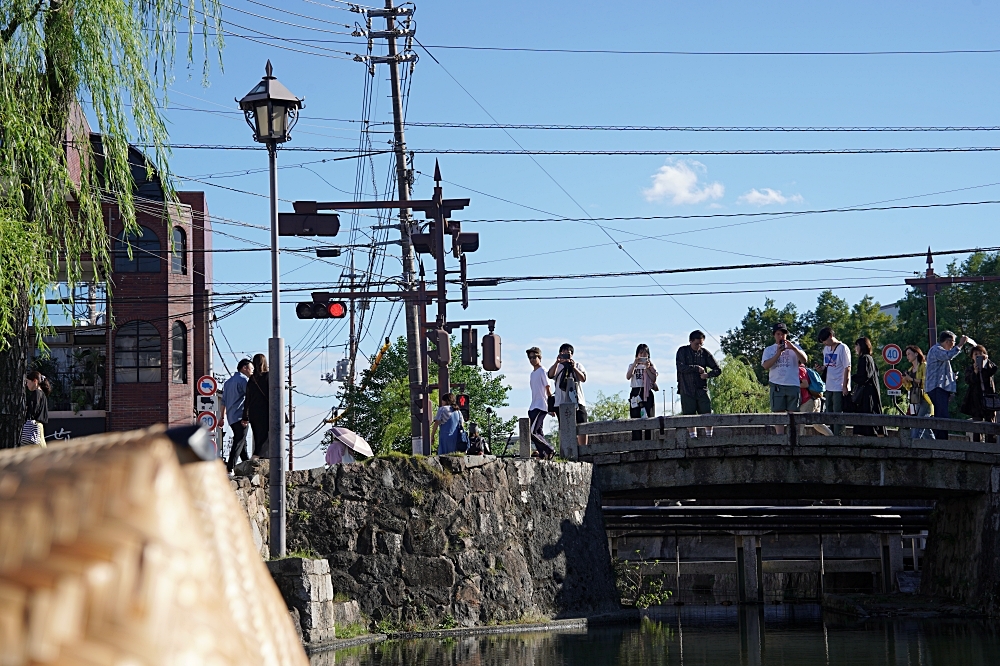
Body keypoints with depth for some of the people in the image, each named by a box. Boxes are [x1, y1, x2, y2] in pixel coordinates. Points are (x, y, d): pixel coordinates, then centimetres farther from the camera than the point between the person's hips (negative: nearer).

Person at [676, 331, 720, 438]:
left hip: (702, 389, 1)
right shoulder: (682, 351, 3)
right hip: (687, 390, -1)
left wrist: (707, 374, -11)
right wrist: (696, 368, -10)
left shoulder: (705, 353, 7)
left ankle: (709, 436, 4)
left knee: (708, 415, -5)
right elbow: (681, 367, -11)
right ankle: (693, 437, 7)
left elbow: (718, 370, 7)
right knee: (690, 417, 1)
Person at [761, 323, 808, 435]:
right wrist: (778, 353, -11)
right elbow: (766, 366, -3)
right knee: (778, 413, -3)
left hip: (793, 384, 0)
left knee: (793, 413, -1)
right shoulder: (769, 350, 12)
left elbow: (805, 360, -2)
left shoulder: (794, 347, 13)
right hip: (777, 385, 0)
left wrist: (793, 348, -14)